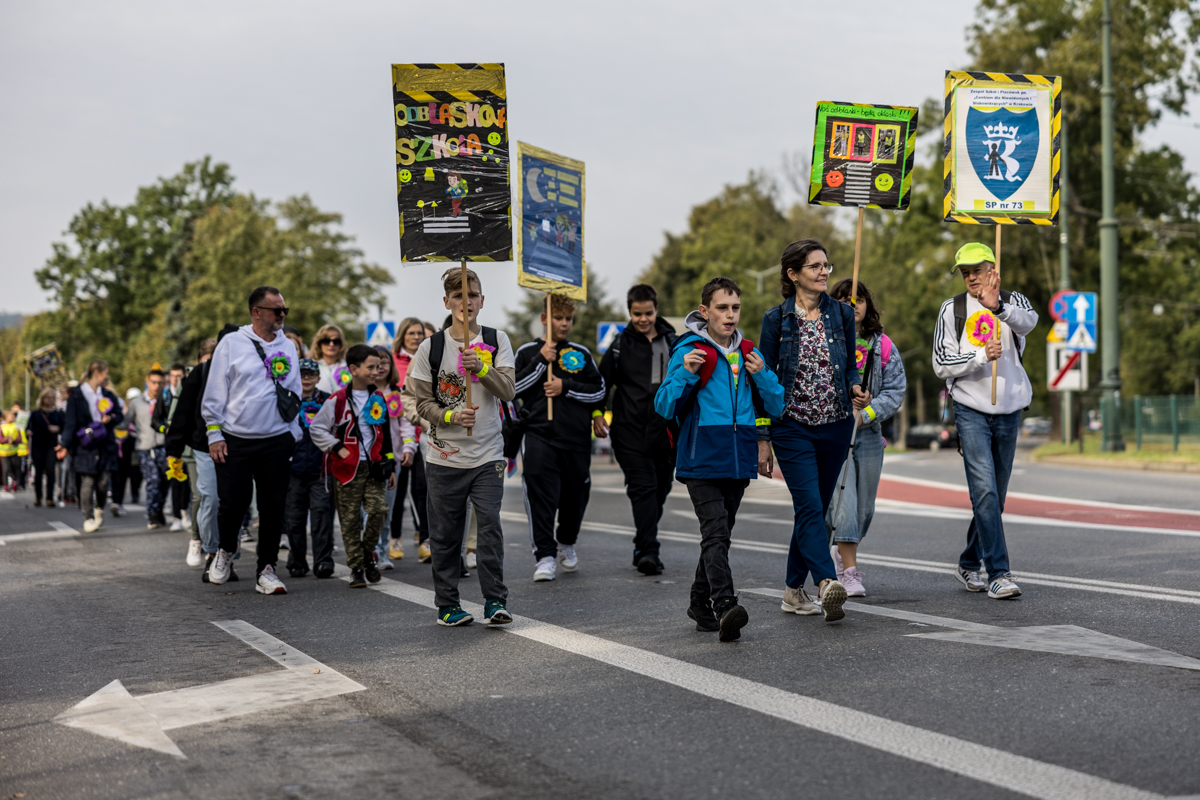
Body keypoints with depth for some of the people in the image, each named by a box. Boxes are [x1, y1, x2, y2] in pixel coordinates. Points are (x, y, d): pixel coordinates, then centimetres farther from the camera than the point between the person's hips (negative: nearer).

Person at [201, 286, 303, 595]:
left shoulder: (288, 347, 10)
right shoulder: (231, 344, 0)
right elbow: (215, 393, 1)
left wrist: (292, 434, 11)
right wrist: (214, 434, -4)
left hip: (277, 442, 3)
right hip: (235, 442, -3)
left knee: (273, 506, 2)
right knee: (232, 503, -3)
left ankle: (266, 569, 12)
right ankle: (226, 550, 26)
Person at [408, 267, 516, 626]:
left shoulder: (497, 340, 5)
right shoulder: (431, 347, 2)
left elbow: (507, 390, -5)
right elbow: (423, 402, 3)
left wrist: (479, 367, -21)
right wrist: (451, 416, -15)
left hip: (488, 455, 0)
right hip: (445, 457, 0)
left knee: (490, 523, -11)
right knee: (445, 533, 4)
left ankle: (495, 600, -4)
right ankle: (447, 604, 14)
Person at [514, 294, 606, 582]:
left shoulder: (581, 353, 10)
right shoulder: (528, 352, 7)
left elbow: (599, 390, 6)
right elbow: (512, 388, -3)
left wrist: (566, 386, -8)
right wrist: (541, 361, -8)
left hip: (577, 437, 2)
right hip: (540, 435, -2)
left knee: (575, 495, 9)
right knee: (541, 495, -12)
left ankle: (567, 542, 35)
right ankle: (545, 555, -8)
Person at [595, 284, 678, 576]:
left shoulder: (672, 342, 10)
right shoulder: (621, 346, 4)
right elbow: (601, 382, 11)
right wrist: (596, 414, 0)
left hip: (665, 431, 3)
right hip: (631, 431, -3)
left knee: (660, 490, 9)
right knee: (643, 488, -13)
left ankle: (643, 546, 24)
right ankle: (648, 551, -18)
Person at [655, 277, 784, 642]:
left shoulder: (750, 354, 12)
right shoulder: (688, 351, -3)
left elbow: (776, 407, 13)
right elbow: (664, 408, -5)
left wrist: (761, 375, -4)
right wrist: (685, 374, -20)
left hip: (739, 460, 6)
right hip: (701, 459, -6)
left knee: (720, 533, 13)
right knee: (715, 532, -17)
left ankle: (701, 602, 26)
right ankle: (724, 606, -27)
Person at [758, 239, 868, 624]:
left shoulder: (842, 314, 6)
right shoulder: (776, 319, -3)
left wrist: (855, 389, -8)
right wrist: (762, 439, -2)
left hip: (835, 426, 4)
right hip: (792, 428, -4)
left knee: (815, 508, 10)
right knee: (809, 506, -17)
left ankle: (794, 590, 20)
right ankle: (827, 583, -30)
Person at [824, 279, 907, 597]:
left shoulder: (883, 346, 5)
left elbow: (896, 389, 2)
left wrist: (865, 414, -12)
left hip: (869, 433, 4)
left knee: (865, 505, 12)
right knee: (843, 499, -14)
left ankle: (842, 549, 38)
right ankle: (849, 571, -11)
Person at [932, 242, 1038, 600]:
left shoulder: (1013, 301, 5)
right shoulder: (953, 309, 3)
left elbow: (1029, 321, -20)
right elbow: (941, 365, -2)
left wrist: (998, 306, -38)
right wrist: (981, 356, -16)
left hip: (1009, 412, 3)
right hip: (971, 411, -3)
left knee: (995, 496, 11)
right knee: (984, 491, -15)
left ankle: (969, 564, 27)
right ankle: (998, 573, -16)